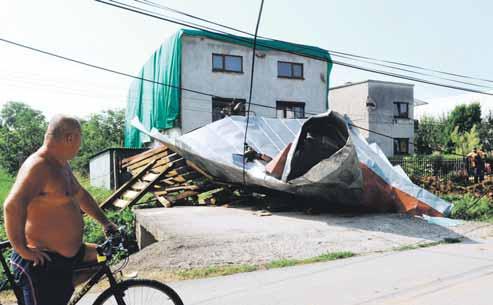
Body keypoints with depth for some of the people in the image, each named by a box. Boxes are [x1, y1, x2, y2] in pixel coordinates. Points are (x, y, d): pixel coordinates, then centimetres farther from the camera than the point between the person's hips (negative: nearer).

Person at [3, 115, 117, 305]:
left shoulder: (61, 164, 8)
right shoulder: (38, 166, -22)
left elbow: (80, 195, 21)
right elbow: (12, 206, -36)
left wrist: (105, 222, 19)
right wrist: (22, 249, -28)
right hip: (42, 262, -9)